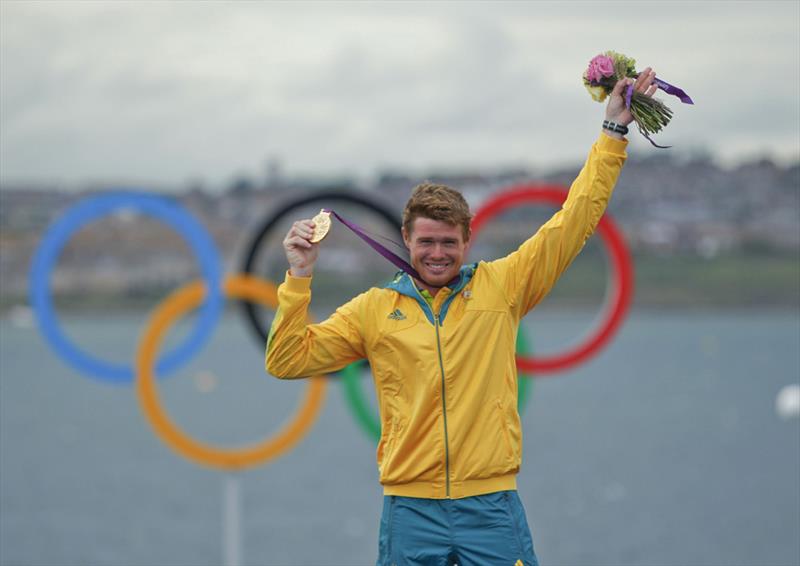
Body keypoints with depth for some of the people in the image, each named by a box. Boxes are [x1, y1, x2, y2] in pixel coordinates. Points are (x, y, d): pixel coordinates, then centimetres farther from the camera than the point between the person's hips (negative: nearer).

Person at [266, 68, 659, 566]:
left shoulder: (502, 287, 6)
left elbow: (574, 221, 8)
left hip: (492, 505, 0)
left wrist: (615, 131, 7)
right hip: (410, 509, 0)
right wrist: (299, 279, -2)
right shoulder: (375, 309, 8)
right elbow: (288, 360, 7)